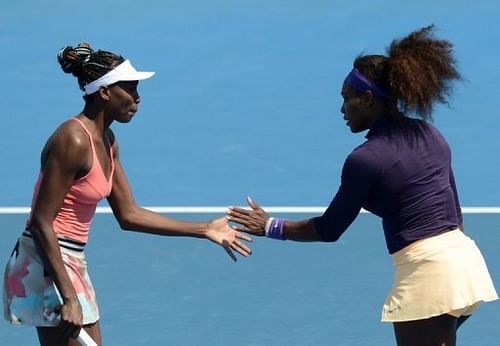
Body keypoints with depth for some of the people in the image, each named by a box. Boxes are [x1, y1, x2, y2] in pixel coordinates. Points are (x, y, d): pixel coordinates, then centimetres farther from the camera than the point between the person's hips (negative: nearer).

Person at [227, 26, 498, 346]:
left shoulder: (365, 160, -11)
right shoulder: (429, 134, 10)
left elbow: (329, 230, -2)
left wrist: (271, 227, 9)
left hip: (424, 269, -8)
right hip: (463, 256, 8)